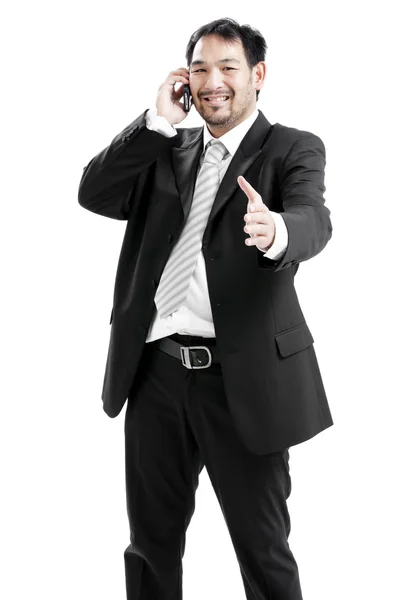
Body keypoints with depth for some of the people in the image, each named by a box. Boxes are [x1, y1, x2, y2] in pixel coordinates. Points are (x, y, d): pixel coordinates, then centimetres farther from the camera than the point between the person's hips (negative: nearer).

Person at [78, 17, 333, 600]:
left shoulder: (292, 148, 0)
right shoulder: (166, 150, 15)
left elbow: (314, 219, -19)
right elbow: (94, 194, 2)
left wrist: (276, 231, -43)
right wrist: (157, 122, -5)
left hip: (242, 377, -4)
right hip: (155, 370, 4)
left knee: (264, 550, 6)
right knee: (152, 541, 16)